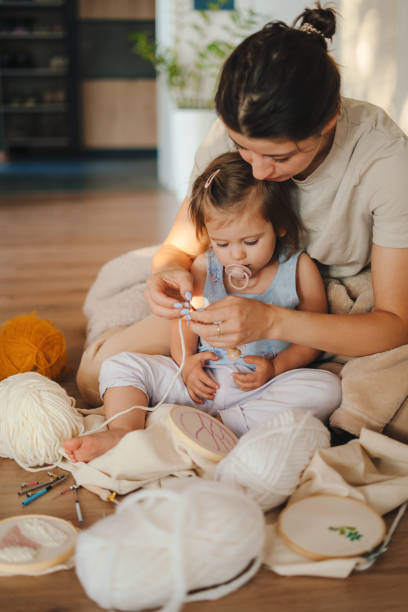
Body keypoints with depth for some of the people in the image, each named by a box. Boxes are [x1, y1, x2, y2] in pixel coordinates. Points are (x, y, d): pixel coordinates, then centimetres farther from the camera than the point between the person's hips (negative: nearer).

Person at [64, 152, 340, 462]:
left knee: (327, 388, -31)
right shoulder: (203, 269, 4)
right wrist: (186, 362, -7)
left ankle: (214, 425, -36)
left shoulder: (299, 269, -3)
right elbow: (184, 322, 13)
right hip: (202, 380, 3)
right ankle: (124, 431, -33)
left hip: (261, 386, -2)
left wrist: (275, 367, -15)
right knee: (120, 365, -5)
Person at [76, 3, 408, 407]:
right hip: (254, 300, 2)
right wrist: (168, 272, -34)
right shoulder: (233, 133, -20)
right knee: (96, 372, -9)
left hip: (349, 323, -1)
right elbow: (179, 248, -8)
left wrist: (272, 322, -43)